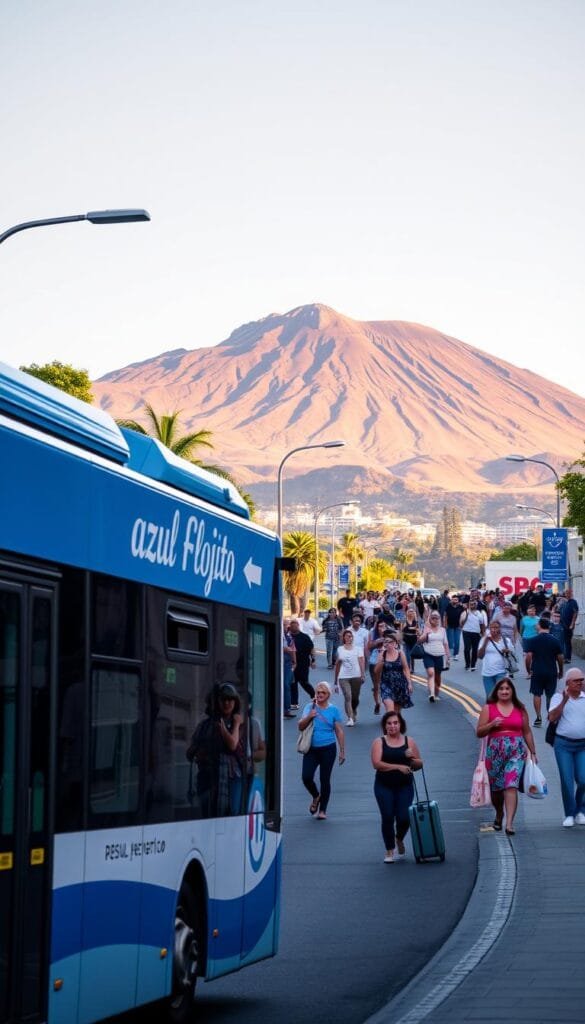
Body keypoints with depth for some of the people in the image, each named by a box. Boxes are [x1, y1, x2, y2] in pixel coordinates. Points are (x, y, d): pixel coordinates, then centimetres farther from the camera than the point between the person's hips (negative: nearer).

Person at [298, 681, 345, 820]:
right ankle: (316, 796, 21)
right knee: (306, 777, -11)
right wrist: (309, 717, -17)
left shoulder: (334, 710, 1)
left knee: (325, 779, 2)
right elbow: (301, 726, 2)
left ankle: (322, 810, 15)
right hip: (311, 749, 1)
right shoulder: (309, 707, 4)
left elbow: (339, 731, 3)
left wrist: (342, 751, 0)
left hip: (328, 749, -1)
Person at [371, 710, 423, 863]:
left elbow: (419, 765, 11)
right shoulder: (379, 742, 1)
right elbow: (376, 764, -13)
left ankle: (399, 839, 27)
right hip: (384, 787, -1)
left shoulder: (409, 741, 7)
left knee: (404, 818, -7)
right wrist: (398, 767, -20)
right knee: (387, 817, -7)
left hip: (404, 786, 1)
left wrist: (412, 759, -12)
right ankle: (389, 851, 8)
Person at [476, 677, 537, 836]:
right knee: (496, 787, 10)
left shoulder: (520, 709, 9)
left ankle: (509, 823, -19)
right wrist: (492, 724, -14)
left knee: (511, 786, -14)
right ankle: (499, 815, 39)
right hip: (495, 751, 1)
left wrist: (533, 753, 16)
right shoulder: (488, 708, 5)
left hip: (516, 751, -1)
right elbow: (479, 732, 3)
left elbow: (527, 732, 16)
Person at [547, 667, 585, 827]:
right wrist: (564, 700, -19)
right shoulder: (558, 697, 1)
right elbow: (552, 718, -12)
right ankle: (569, 815, 8)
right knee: (567, 781, -2)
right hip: (563, 745, -1)